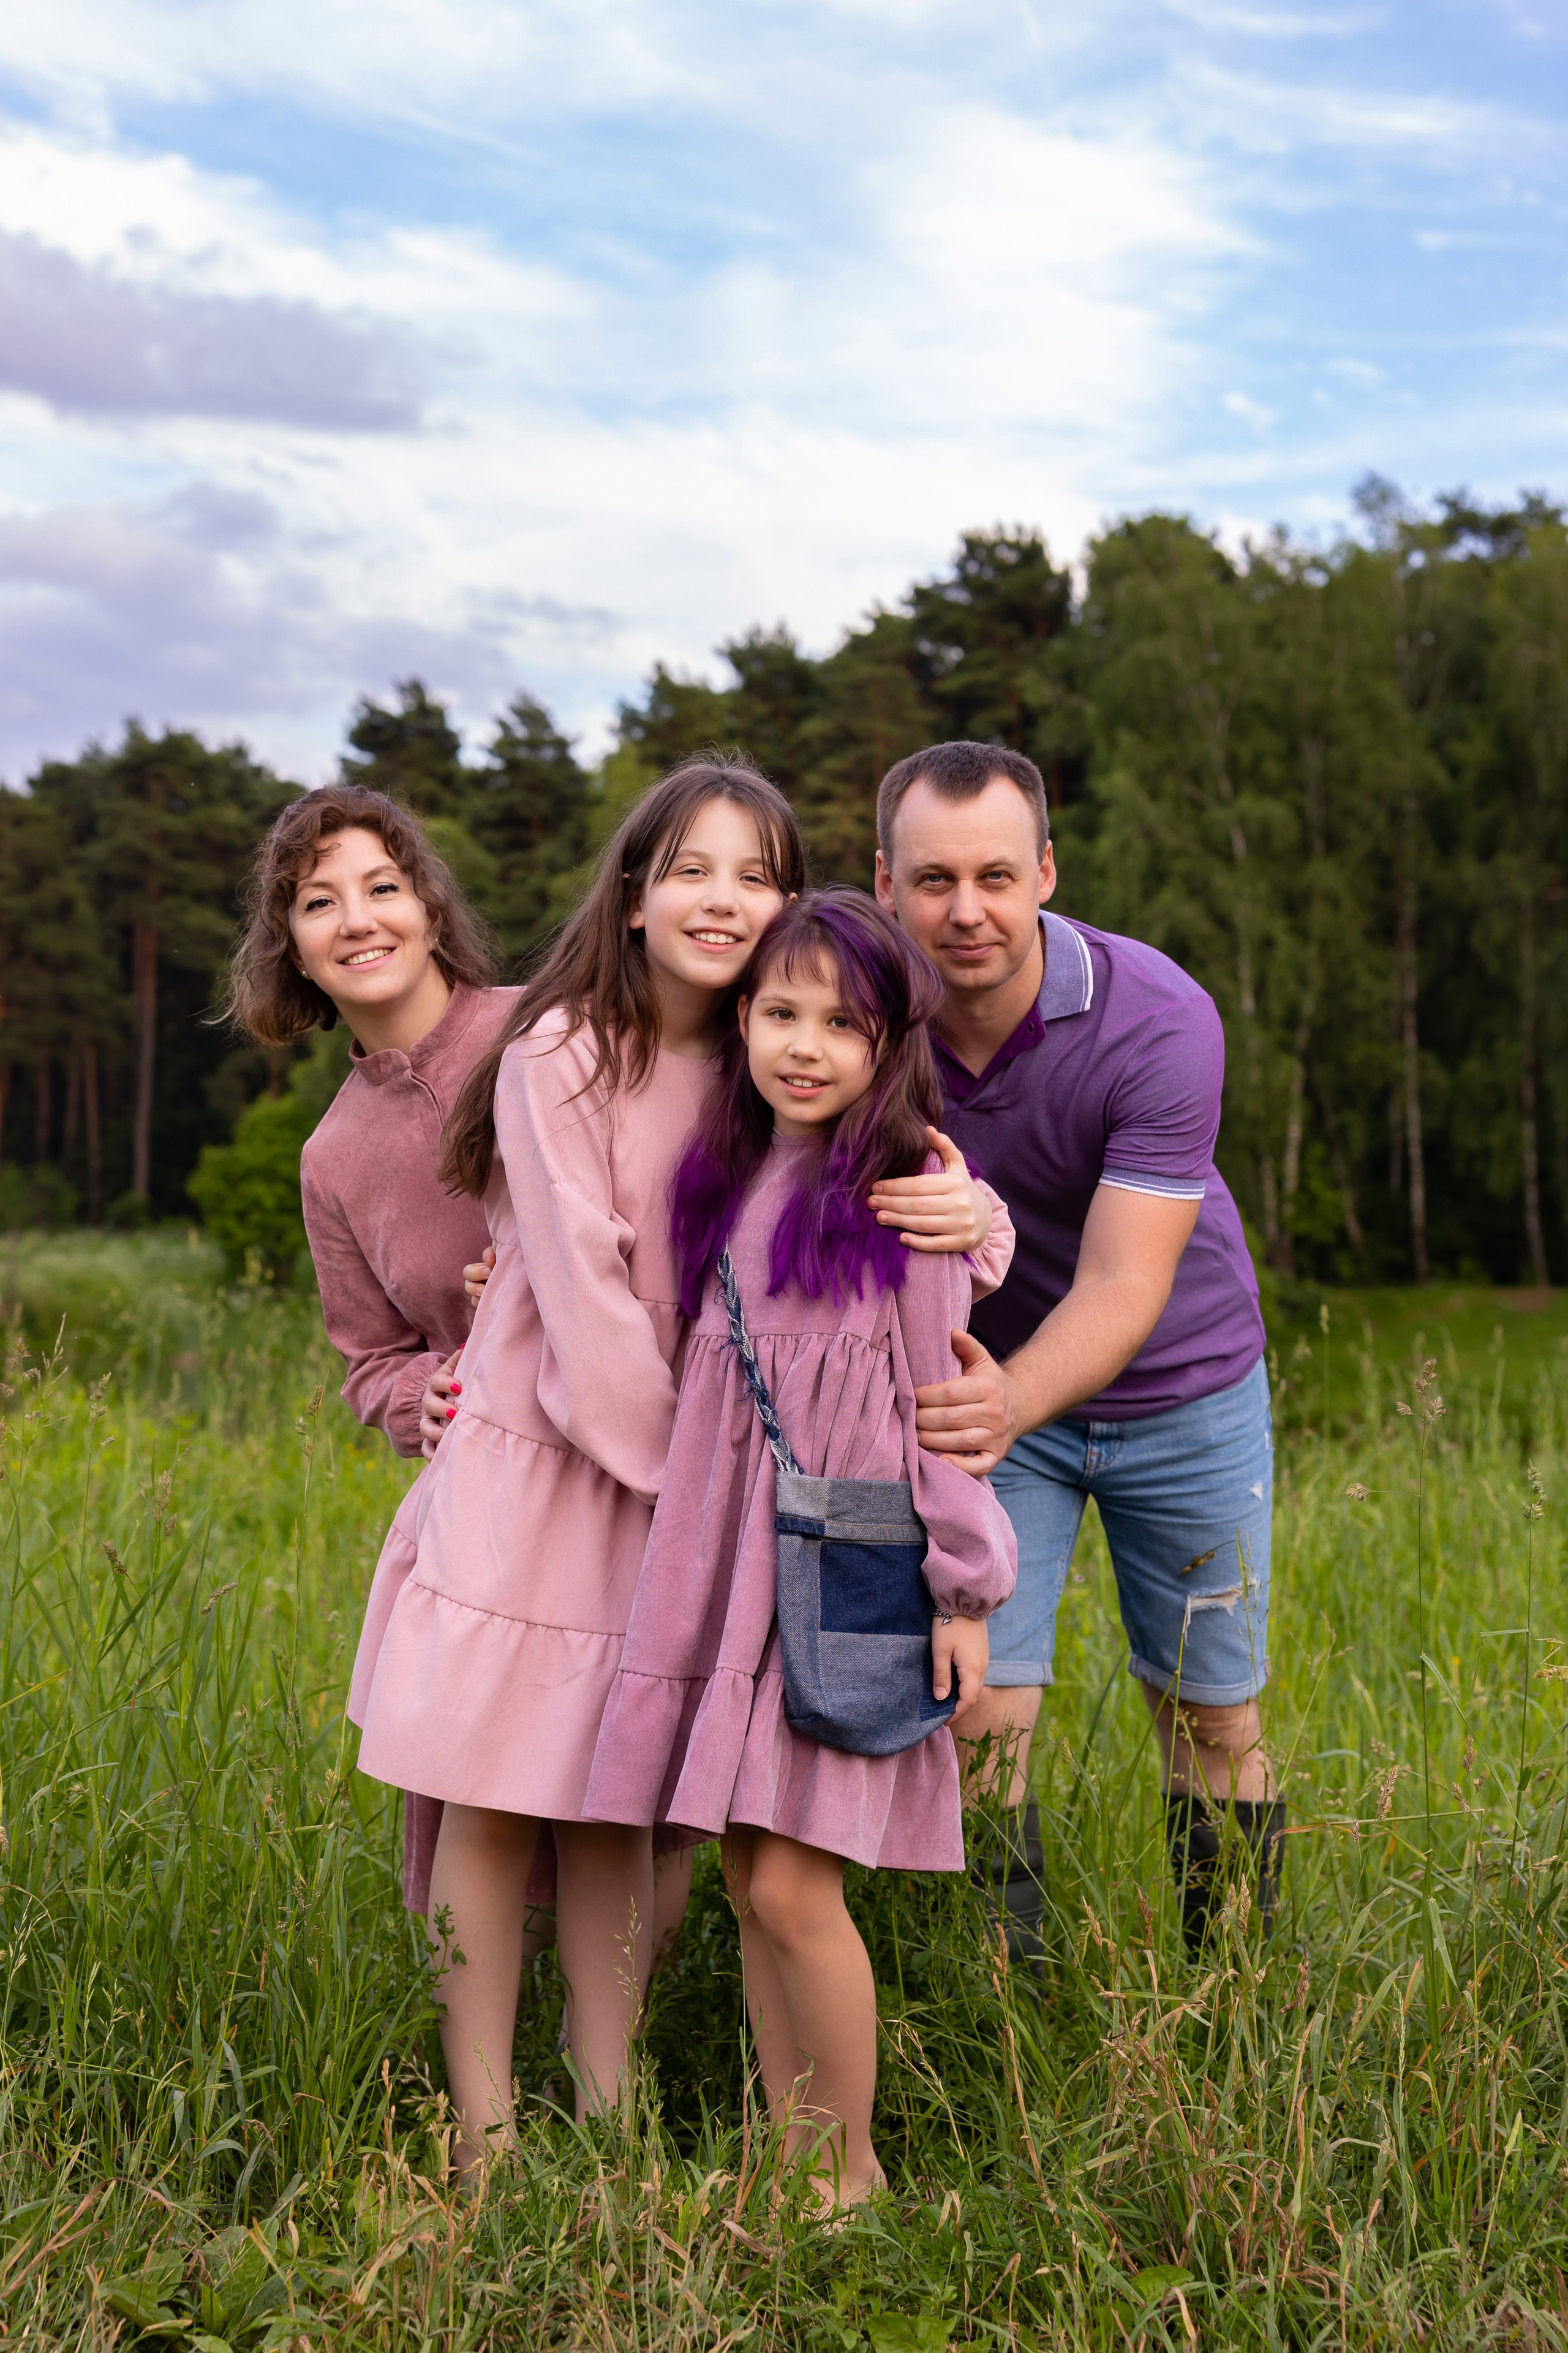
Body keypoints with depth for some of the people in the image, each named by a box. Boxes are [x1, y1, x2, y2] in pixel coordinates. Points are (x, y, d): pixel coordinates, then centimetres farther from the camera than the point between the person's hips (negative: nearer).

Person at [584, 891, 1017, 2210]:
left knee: (792, 1886, -7)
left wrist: (964, 1589, -4)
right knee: (748, 1878, 8)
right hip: (736, 1552, 6)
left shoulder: (907, 1189, -6)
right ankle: (789, 2155, 23)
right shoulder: (728, 1182, 11)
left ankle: (852, 2171, 12)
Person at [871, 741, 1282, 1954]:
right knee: (977, 1718, -8)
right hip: (988, 1381, 1)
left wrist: (1008, 1403, -50)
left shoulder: (1159, 1022, -27)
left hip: (1180, 1388, -1)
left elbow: (1121, 1287, -31)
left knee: (1214, 1724, 9)